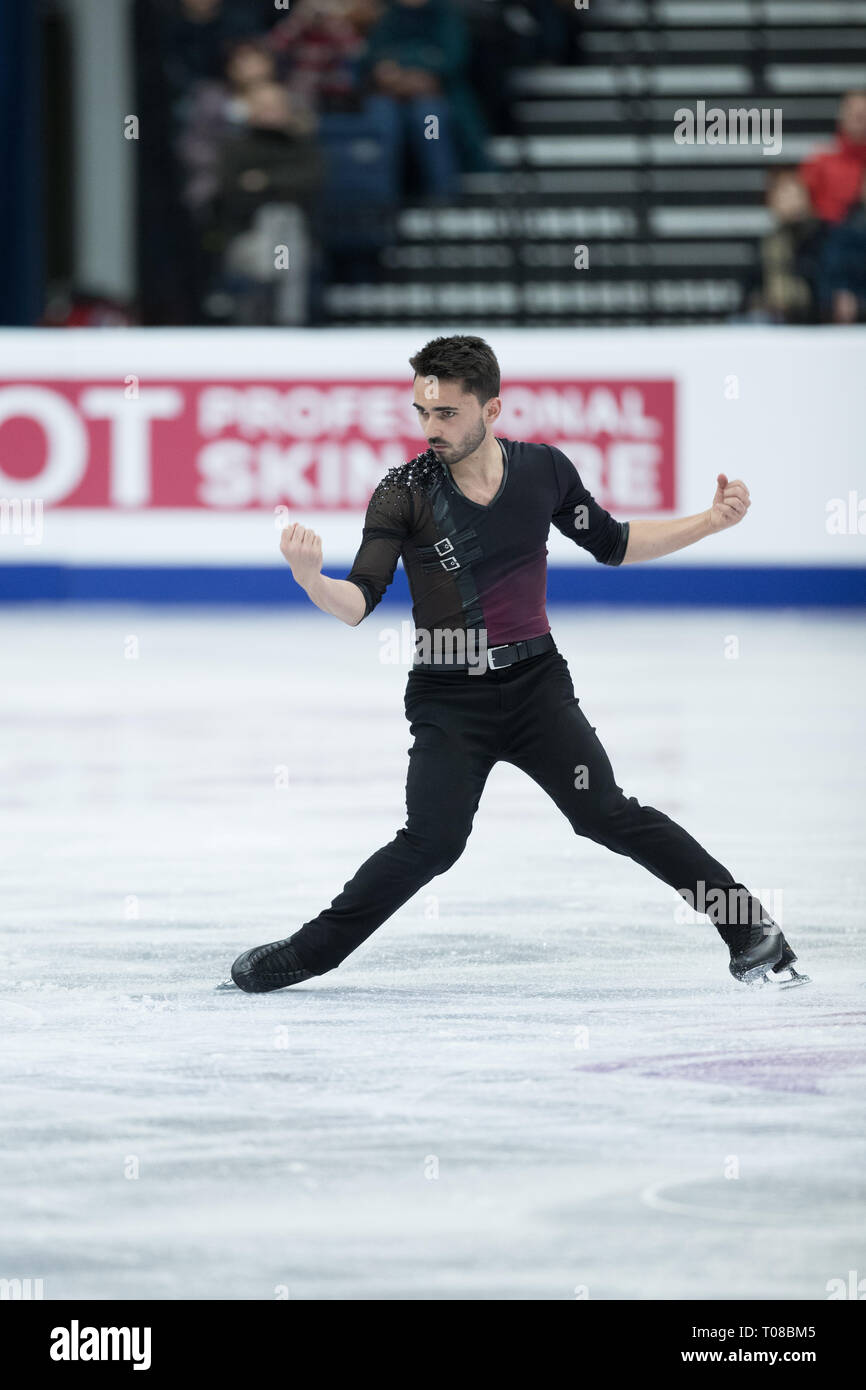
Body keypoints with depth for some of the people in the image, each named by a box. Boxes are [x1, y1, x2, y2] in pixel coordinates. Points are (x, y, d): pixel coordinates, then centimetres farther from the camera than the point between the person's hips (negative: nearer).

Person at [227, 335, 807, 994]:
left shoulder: (543, 470, -3)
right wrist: (312, 580, -39)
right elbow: (358, 604, -17)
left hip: (536, 683, 1)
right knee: (430, 843, -14)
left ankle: (748, 926, 0)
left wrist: (712, 521, 4)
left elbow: (612, 544, 13)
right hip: (447, 699, -1)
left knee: (606, 814, -9)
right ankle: (308, 952, 0)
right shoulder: (405, 492, -11)